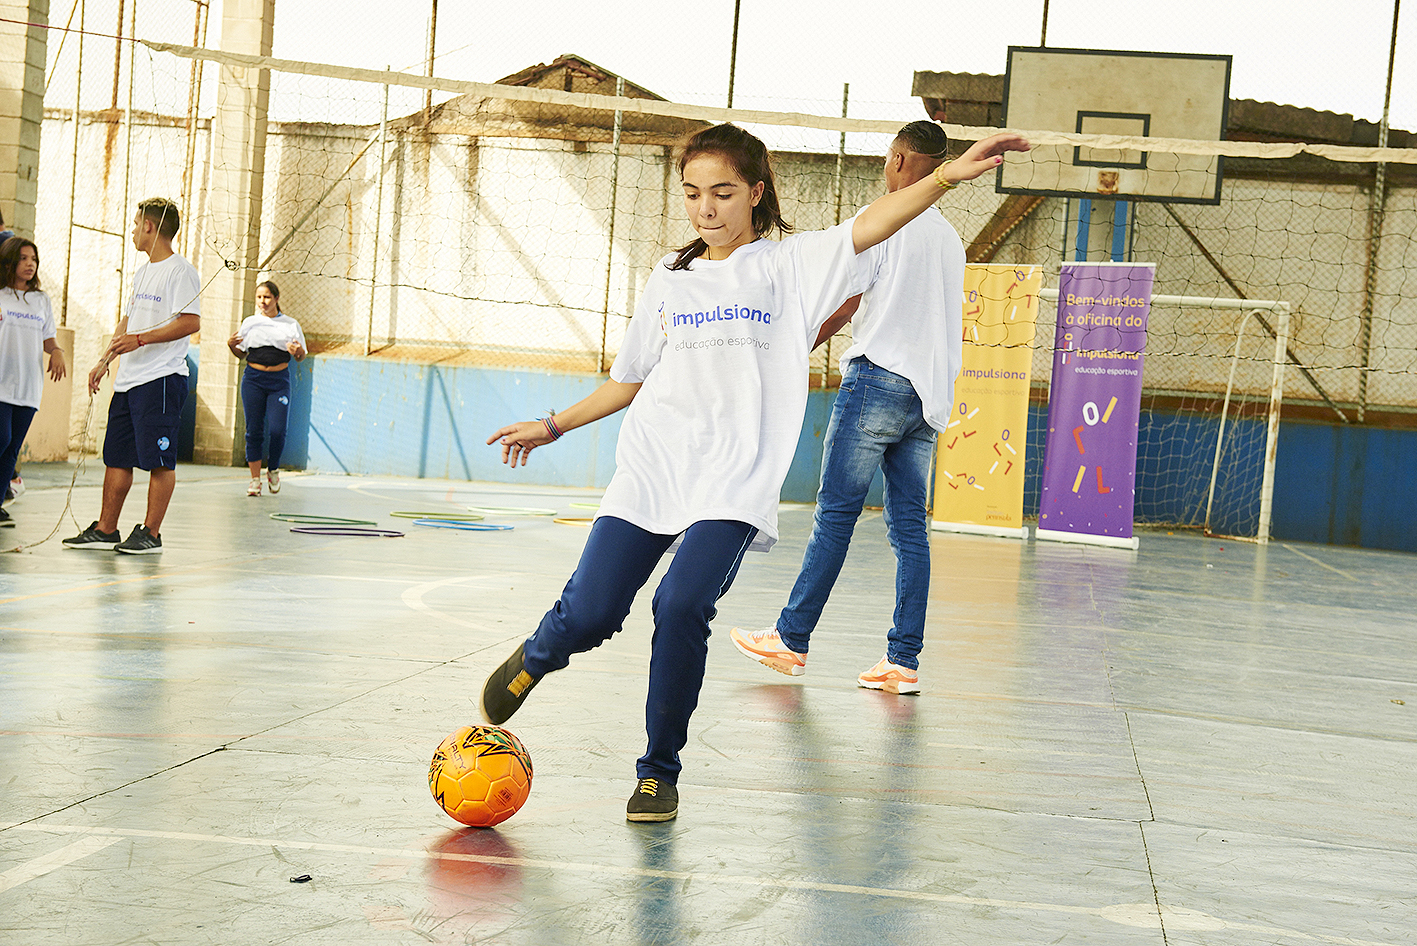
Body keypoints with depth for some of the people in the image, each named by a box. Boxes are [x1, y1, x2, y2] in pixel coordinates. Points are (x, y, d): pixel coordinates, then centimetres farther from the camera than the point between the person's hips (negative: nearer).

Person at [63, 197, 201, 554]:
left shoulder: (180, 270, -9)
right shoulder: (142, 272, 20)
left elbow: (190, 322, -18)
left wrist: (140, 339, -20)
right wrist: (105, 360, 19)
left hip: (162, 378, -9)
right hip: (128, 378, 9)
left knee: (158, 459, -5)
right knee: (116, 456, 10)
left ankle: (150, 533, -2)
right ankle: (105, 530, 16)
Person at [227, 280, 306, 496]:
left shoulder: (290, 324, 7)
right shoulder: (250, 322, 11)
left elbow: (301, 357, 9)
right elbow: (241, 353, 16)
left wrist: (298, 351, -14)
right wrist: (231, 345, -5)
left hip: (279, 380, -1)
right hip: (253, 379, 1)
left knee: (277, 430, -11)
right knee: (254, 430, -2)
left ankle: (273, 469, 15)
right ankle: (255, 479, 5)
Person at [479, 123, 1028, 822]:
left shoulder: (790, 265, 6)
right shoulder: (668, 279, 17)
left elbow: (869, 225, -10)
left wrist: (951, 174, -24)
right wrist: (554, 426, 27)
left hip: (735, 481, -3)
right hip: (650, 469, 3)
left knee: (683, 606, -23)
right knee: (588, 615, -9)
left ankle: (660, 771, -2)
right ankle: (534, 659, 29)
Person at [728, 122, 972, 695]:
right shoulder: (950, 238, 17)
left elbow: (842, 305, -7)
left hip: (878, 380, -7)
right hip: (931, 394, 7)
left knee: (835, 515, -2)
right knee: (910, 527, 3)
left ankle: (791, 640, 4)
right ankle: (903, 662, 1)